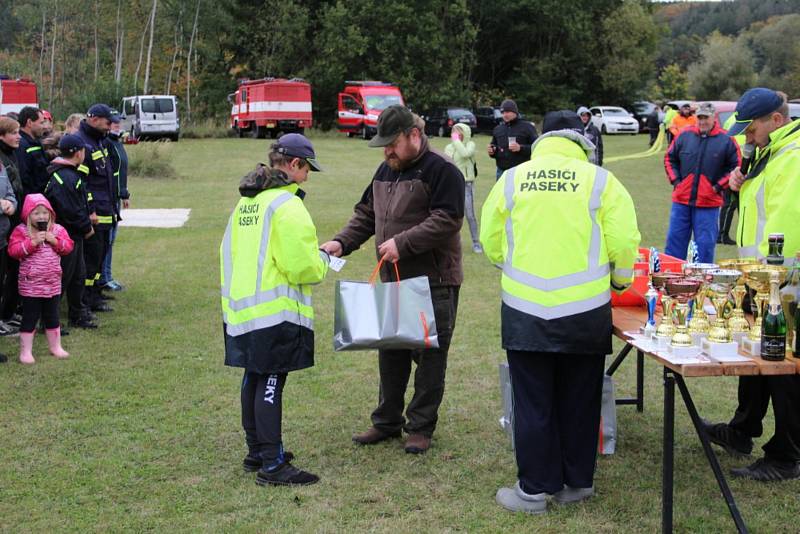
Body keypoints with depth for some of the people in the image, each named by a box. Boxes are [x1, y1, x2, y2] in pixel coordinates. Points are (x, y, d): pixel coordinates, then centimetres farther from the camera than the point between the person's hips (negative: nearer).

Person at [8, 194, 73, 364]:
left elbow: (68, 246, -1)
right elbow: (14, 251, -17)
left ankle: (55, 347, 30)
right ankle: (25, 351, 10)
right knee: (30, 318, 2)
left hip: (53, 283, 4)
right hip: (30, 285, -4)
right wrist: (33, 242, -25)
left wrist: (55, 241, -18)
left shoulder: (57, 229, 4)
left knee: (52, 317, 17)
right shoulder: (21, 231, -7)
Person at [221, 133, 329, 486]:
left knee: (254, 378, 17)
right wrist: (321, 262, 2)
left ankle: (257, 450, 28)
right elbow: (302, 267, -19)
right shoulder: (287, 206, -16)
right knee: (271, 383, -6)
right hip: (276, 312, -9)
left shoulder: (245, 202, 13)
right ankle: (272, 464, -2)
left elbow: (229, 252, 19)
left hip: (242, 308, 9)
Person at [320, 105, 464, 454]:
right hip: (393, 280, 8)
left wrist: (402, 243, -24)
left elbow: (446, 221, -21)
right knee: (390, 353, 13)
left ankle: (421, 427, 12)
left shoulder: (440, 171, -12)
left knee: (429, 355, 1)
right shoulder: (386, 170, 14)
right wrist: (341, 243, 2)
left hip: (434, 282, -7)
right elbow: (366, 215, 18)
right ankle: (387, 421, 25)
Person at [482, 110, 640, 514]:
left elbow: (491, 244, 7)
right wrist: (620, 280, 14)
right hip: (584, 311, 0)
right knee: (578, 402, 14)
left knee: (533, 404, 10)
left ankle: (534, 489, 16)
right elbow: (624, 242, -6)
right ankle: (575, 483, 25)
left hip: (525, 311, 1)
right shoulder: (600, 180, -3)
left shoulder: (511, 179, 2)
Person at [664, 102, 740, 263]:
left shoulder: (726, 140, -4)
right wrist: (675, 180, 2)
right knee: (675, 240, 8)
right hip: (681, 200, 2)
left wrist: (718, 186, -5)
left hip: (709, 203, -2)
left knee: (705, 245, 4)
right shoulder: (684, 135, 2)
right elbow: (670, 158, 13)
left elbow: (737, 167, 1)